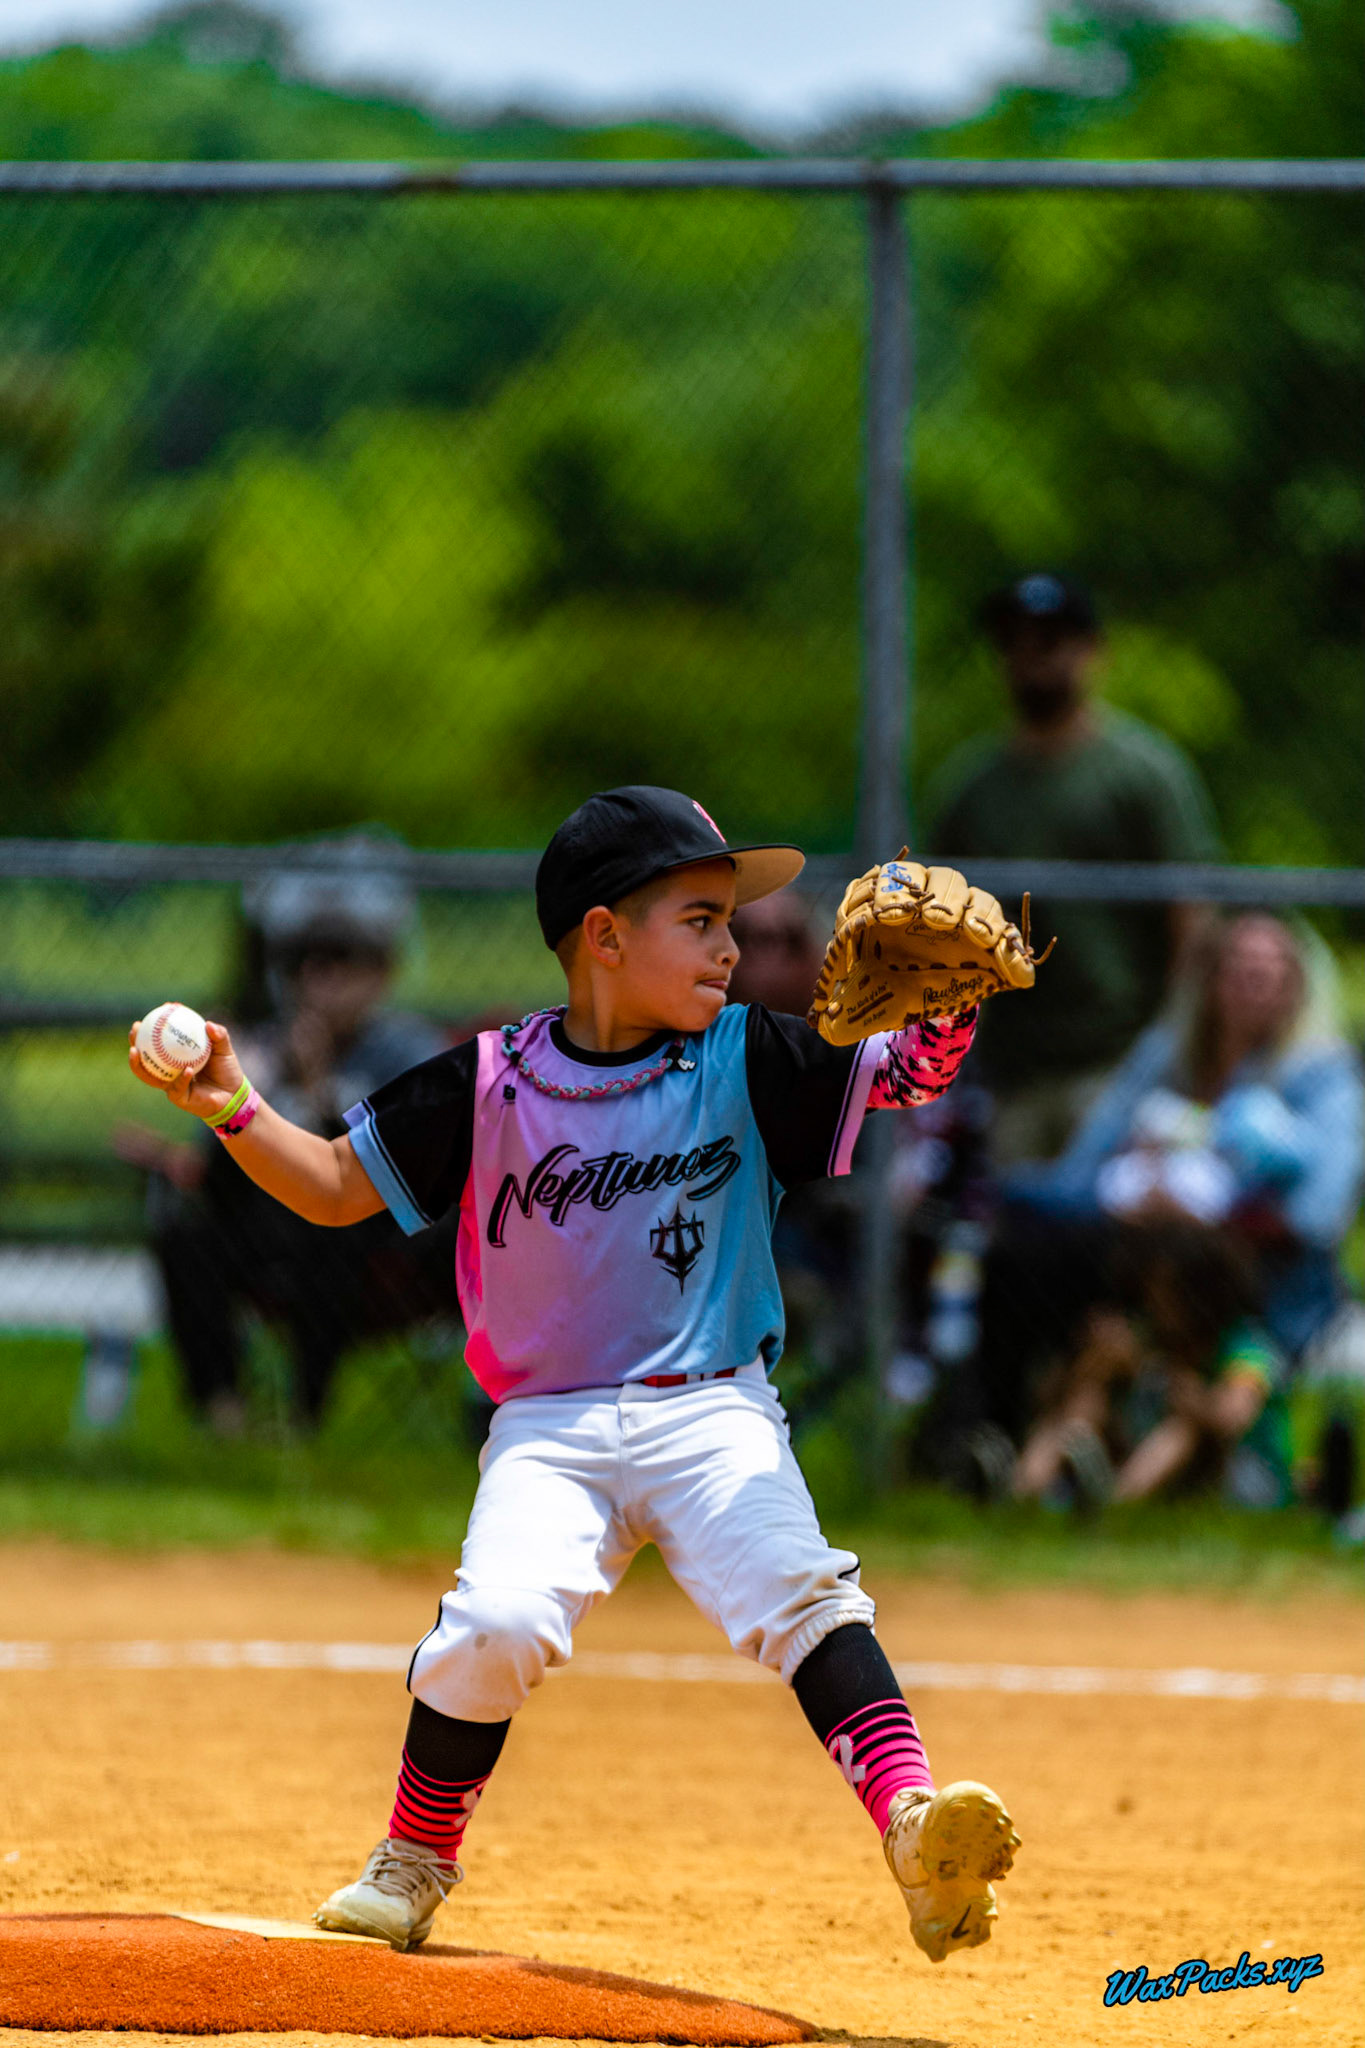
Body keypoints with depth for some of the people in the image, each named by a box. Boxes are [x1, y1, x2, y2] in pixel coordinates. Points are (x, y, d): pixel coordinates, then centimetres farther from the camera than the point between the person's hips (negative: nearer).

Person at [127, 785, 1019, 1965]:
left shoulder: (747, 1064, 3)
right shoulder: (489, 1085, 0)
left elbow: (912, 1072, -2)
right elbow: (337, 1189, 7)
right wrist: (236, 1111, -10)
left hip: (713, 1414, 0)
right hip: (550, 1426, 0)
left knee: (798, 1592, -26)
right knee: (499, 1621, -22)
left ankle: (915, 1828, -37)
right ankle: (414, 1865, 2)